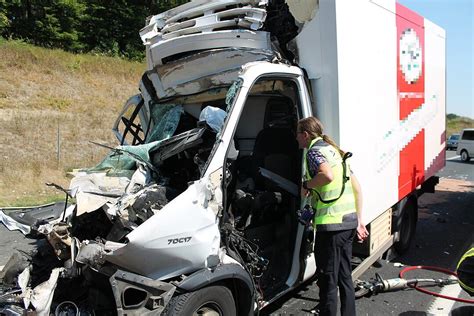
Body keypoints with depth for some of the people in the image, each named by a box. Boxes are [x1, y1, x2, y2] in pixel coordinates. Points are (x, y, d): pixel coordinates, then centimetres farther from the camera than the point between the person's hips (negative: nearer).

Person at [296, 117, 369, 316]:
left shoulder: (315, 150, -7)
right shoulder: (334, 150, 19)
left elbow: (327, 175, -29)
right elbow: (357, 188, 18)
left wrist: (307, 185, -11)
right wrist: (359, 221, 18)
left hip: (331, 223, -9)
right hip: (349, 221, 9)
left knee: (327, 280, 0)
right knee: (345, 277, 19)